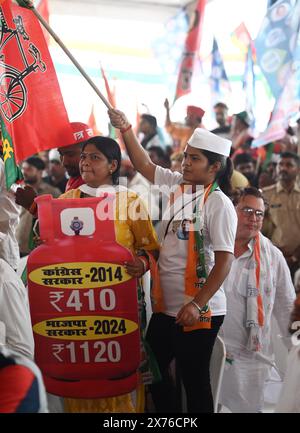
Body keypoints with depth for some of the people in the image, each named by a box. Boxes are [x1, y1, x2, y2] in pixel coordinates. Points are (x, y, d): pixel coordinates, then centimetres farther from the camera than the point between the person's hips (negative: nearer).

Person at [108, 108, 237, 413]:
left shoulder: (219, 204, -15)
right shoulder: (178, 185, 4)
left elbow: (224, 261, -19)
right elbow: (144, 165, 14)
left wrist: (196, 305, -23)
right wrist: (125, 128, 4)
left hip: (198, 312, -7)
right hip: (165, 306, 8)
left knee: (194, 379, 7)